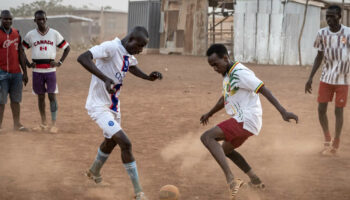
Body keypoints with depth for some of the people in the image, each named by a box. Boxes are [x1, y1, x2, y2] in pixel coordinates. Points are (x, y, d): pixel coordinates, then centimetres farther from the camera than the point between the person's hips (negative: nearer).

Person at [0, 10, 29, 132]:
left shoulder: (16, 33, 12)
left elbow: (21, 53, 15)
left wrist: (25, 72, 13)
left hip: (16, 72, 5)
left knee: (16, 99, 10)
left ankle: (17, 124, 17)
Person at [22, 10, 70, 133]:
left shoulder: (54, 34, 0)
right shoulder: (30, 35, 2)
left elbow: (67, 48, 7)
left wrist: (60, 62, -3)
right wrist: (28, 64, 1)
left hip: (50, 70, -2)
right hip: (37, 71, 2)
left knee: (52, 96, -6)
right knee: (40, 96, 9)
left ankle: (54, 124, -4)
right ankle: (43, 124, 19)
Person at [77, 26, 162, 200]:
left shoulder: (129, 55, 2)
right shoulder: (111, 47, -25)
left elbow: (133, 67, 24)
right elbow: (82, 58, -36)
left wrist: (149, 77, 3)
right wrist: (105, 78, -44)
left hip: (113, 106, 10)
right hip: (99, 106, -10)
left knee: (111, 140, 28)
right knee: (125, 143, -18)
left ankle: (94, 172, 56)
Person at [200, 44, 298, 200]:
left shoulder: (240, 73, -16)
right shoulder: (227, 75, 15)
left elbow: (263, 90, -23)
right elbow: (225, 98, 32)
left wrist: (283, 111, -30)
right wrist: (209, 114, 45)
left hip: (246, 120, -10)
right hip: (243, 122, 10)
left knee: (207, 137, -21)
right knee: (225, 150, 29)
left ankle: (231, 179, -30)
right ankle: (255, 181, 30)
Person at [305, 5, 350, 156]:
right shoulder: (322, 34, -2)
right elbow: (319, 57, 7)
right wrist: (310, 78, 4)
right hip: (326, 78, 3)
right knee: (321, 109, 1)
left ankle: (335, 144, 16)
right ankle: (327, 139, 23)